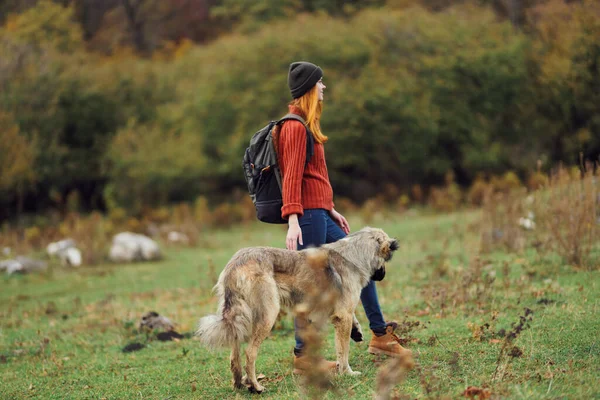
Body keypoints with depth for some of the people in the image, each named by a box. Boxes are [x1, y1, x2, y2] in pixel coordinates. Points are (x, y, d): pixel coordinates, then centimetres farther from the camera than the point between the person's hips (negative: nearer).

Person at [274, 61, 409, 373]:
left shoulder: (305, 124, 19)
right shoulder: (295, 126, -12)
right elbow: (292, 176, -20)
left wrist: (331, 210, 24)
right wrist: (293, 220, -27)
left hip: (320, 214, 11)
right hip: (307, 215, -11)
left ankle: (379, 335, 20)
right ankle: (302, 356, -2)